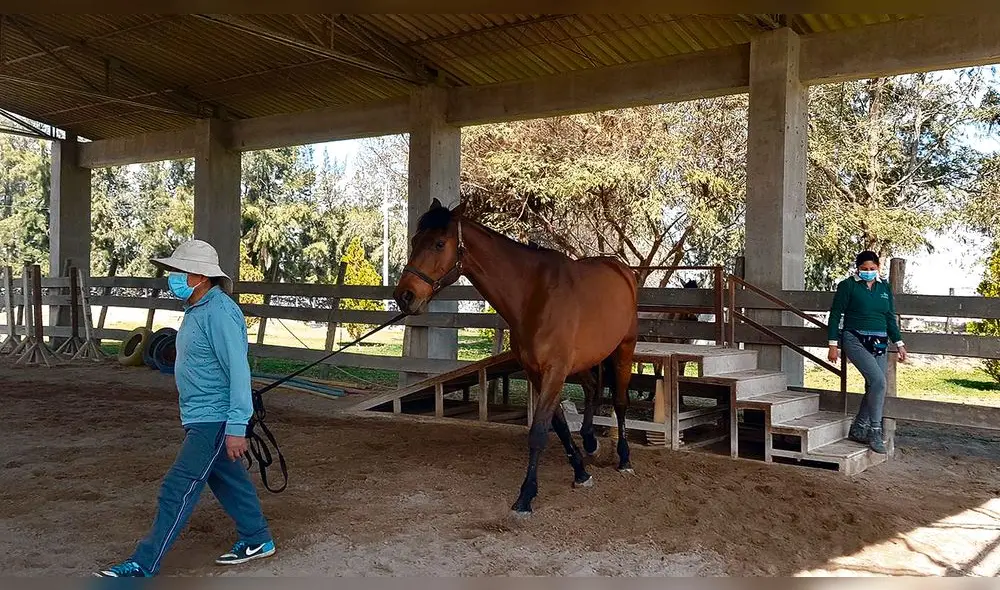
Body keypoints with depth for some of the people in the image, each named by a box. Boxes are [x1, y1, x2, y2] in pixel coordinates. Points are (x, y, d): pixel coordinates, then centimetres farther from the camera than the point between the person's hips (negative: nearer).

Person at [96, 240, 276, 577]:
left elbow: (239, 371, -25)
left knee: (178, 489, -5)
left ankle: (144, 565, 4)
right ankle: (257, 540, 33)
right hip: (202, 418, 10)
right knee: (228, 480, 19)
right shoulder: (197, 310, 10)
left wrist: (236, 428, -27)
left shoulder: (220, 314, -22)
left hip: (214, 420, -10)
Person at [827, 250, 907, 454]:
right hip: (856, 341, -6)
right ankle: (875, 432, -12)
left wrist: (899, 343, 13)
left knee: (874, 387, 3)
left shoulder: (884, 287, 12)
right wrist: (833, 345, -8)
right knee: (878, 380, -21)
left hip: (879, 344, 6)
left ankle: (858, 430, 17)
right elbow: (835, 315, -3)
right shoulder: (848, 285, -4)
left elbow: (890, 317, 19)